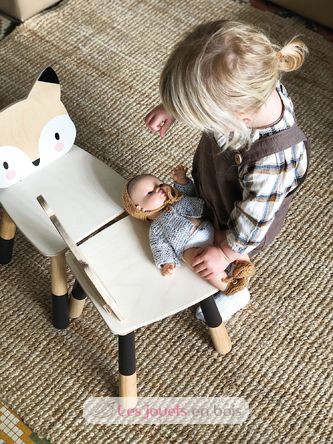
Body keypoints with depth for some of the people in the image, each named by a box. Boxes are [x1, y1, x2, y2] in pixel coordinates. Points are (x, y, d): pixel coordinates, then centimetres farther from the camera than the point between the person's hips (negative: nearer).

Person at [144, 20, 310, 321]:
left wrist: (226, 253, -14)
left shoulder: (272, 162, -49)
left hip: (233, 223, -4)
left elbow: (252, 220, -30)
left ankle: (235, 296, 60)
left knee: (229, 270, 28)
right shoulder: (248, 87, -33)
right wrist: (172, 107, -19)